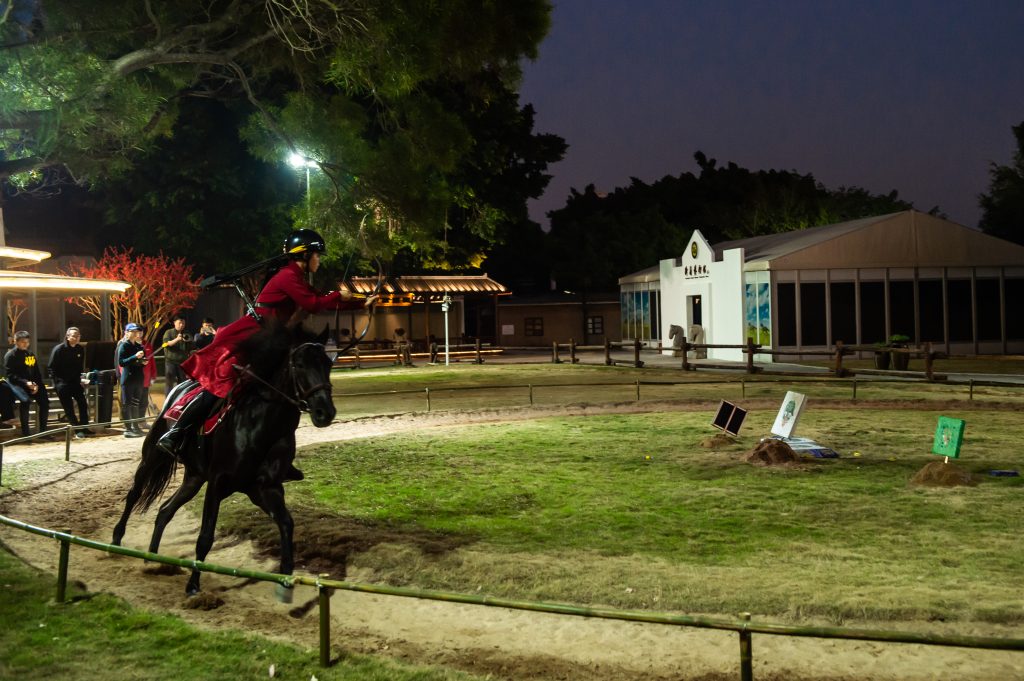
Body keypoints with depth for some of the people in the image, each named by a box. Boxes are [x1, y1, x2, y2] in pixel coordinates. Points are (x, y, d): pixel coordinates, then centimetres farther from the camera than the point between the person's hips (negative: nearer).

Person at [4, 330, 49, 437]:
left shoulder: (31, 354, 16)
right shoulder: (10, 355, -1)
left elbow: (37, 373, 16)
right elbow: (10, 375, -8)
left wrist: (36, 385, -4)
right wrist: (25, 383, -21)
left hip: (32, 384, 6)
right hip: (17, 384, -6)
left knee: (44, 400, -13)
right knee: (25, 400, -31)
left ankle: (43, 431, -4)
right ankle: (25, 432, -26)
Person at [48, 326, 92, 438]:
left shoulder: (80, 349, 6)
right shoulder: (59, 349, -9)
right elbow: (51, 368, -6)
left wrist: (80, 379, 4)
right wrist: (57, 381, -12)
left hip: (74, 381, 5)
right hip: (61, 382, -5)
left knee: (83, 403, -3)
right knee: (68, 406, -10)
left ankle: (84, 427, 5)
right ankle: (77, 430, -9)